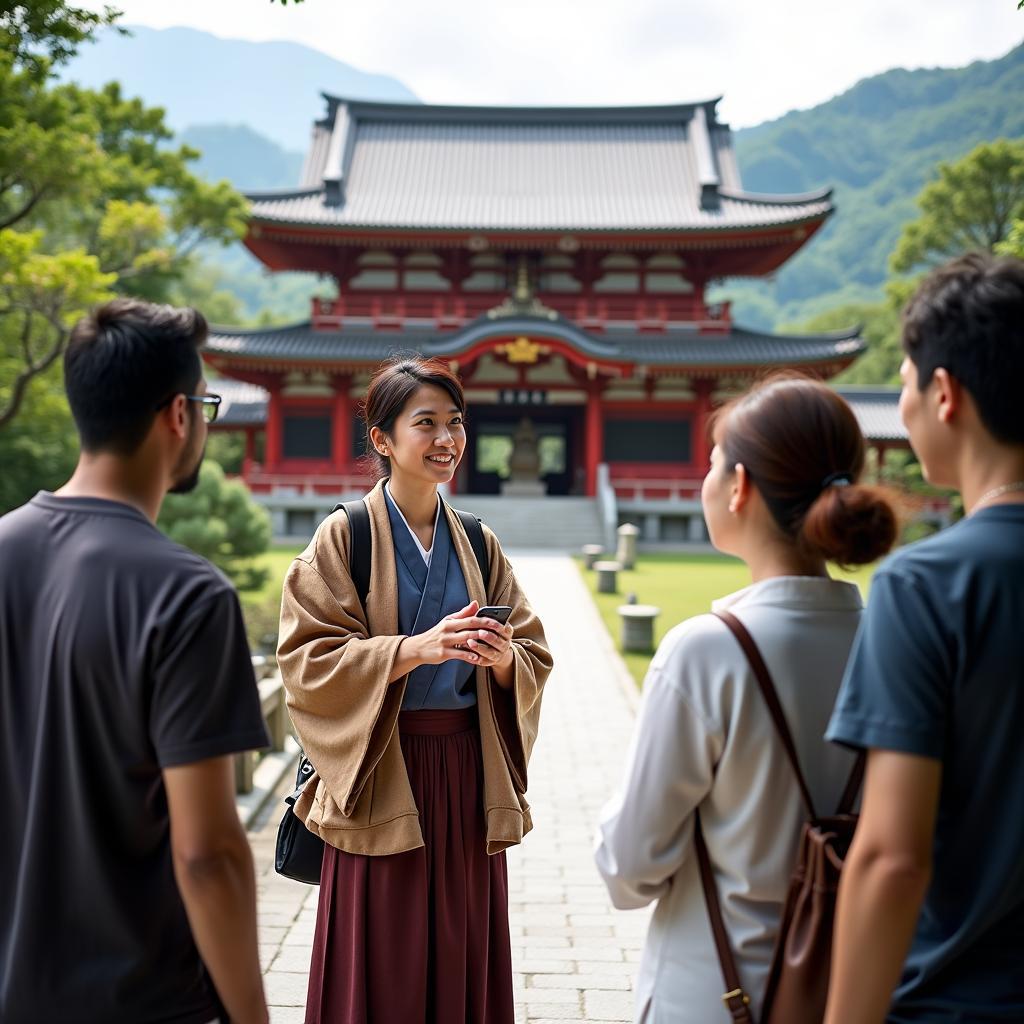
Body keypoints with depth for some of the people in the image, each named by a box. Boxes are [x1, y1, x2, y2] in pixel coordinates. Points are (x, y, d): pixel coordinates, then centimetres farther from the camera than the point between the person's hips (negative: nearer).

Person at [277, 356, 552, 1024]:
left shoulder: (479, 544, 9)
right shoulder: (344, 537, -4)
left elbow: (535, 660, 7)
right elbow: (308, 662, -11)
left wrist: (504, 659, -16)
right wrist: (417, 649, -23)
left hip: (468, 775, 4)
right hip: (379, 774, -4)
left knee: (461, 963, 10)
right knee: (381, 968, 3)